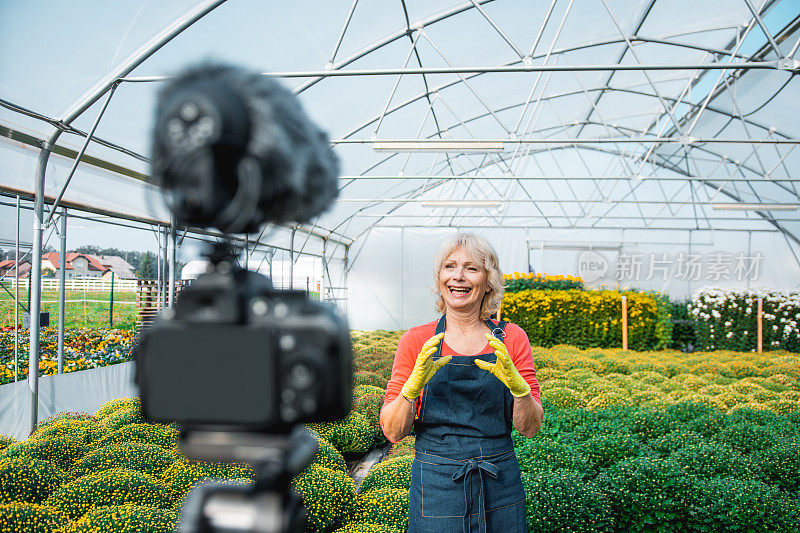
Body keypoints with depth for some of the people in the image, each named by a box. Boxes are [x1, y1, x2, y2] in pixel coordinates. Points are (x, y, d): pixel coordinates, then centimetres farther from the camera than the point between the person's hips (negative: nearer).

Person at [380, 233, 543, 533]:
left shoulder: (512, 339, 0)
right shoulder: (416, 342, -3)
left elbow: (529, 428, -3)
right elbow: (392, 432, -6)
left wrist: (517, 384, -21)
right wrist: (414, 385, -23)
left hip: (500, 486, 1)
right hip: (436, 489, -1)